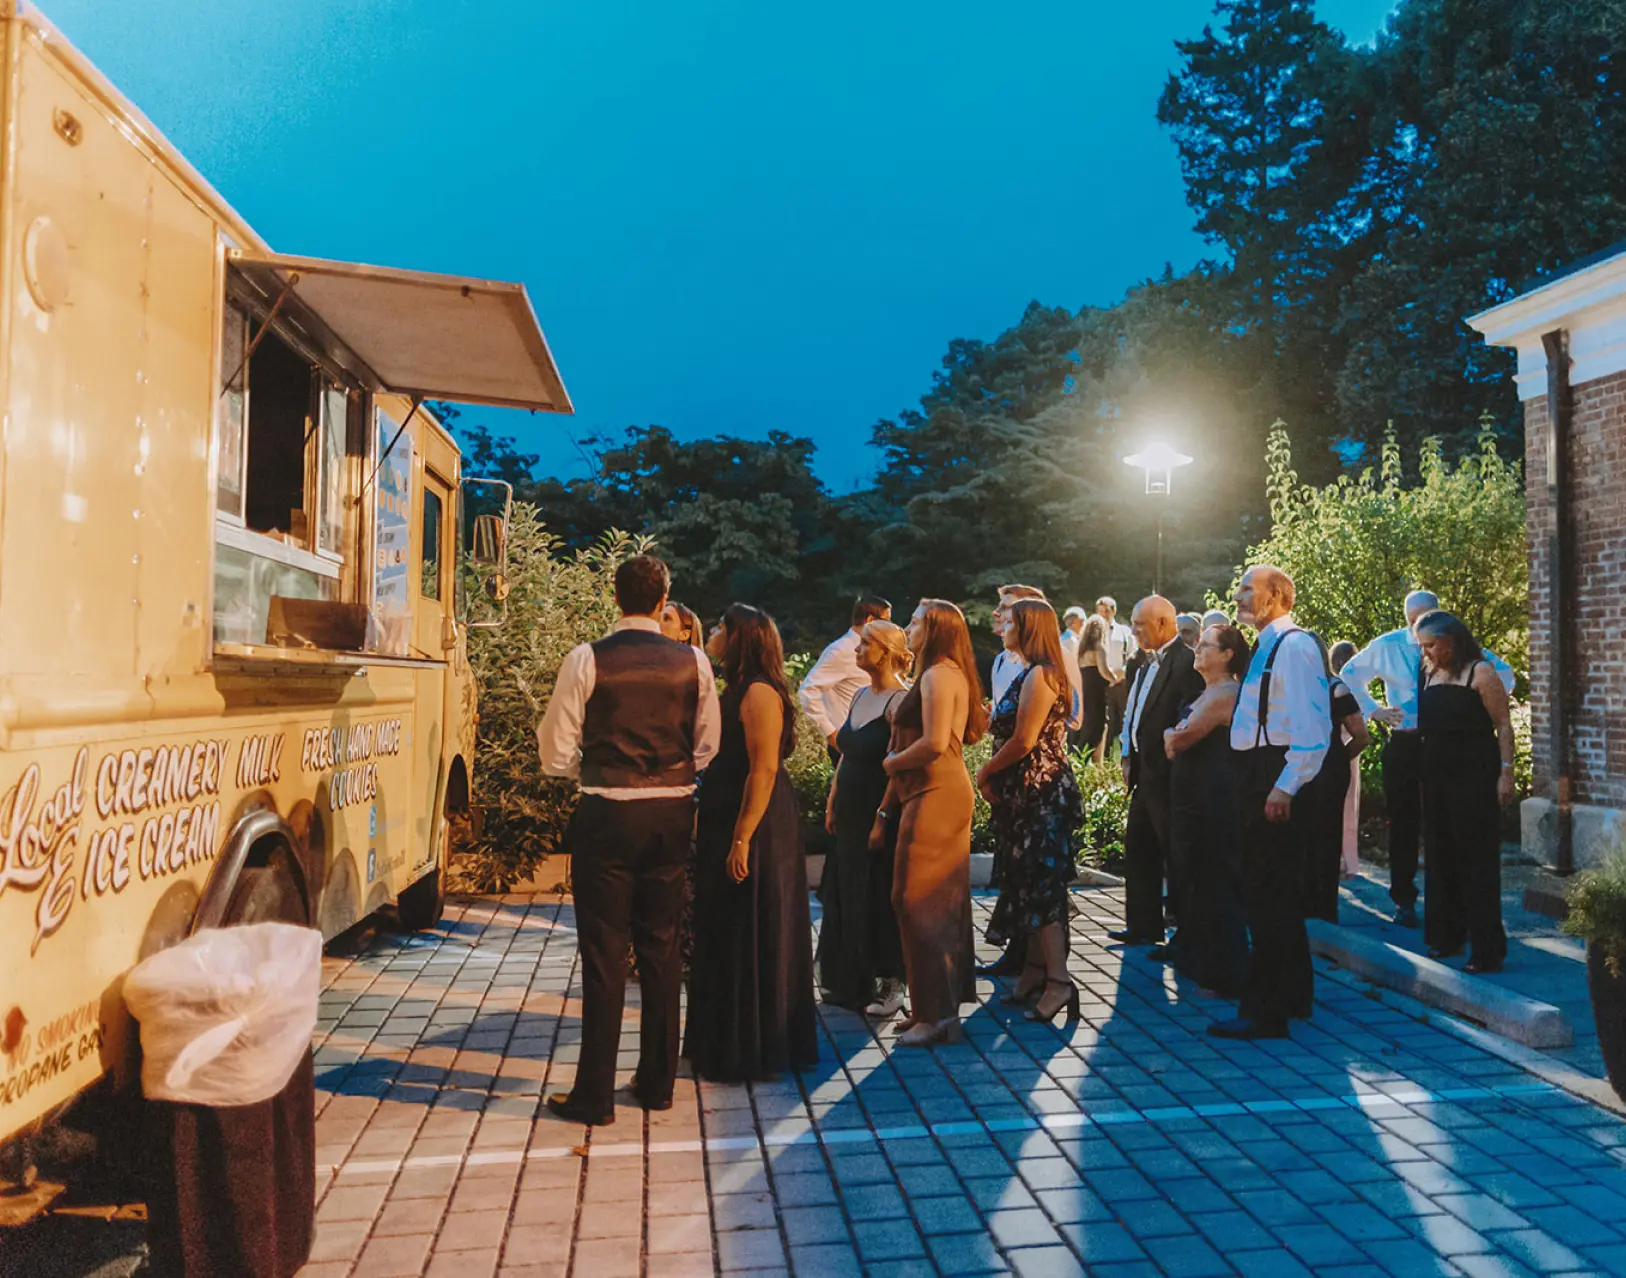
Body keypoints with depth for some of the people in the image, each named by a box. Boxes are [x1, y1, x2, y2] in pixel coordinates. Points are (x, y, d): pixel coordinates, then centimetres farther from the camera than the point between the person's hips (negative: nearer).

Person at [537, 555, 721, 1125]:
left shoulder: (587, 660, -9)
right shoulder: (694, 663, -1)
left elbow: (556, 755, -6)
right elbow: (706, 750, 5)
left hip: (607, 818, -3)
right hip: (671, 815, 3)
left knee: (604, 952, 4)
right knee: (661, 948, 14)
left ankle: (594, 1095, 13)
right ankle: (657, 1081, 26)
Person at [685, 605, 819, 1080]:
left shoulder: (759, 693, -17)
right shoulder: (737, 690, 13)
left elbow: (764, 770, -24)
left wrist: (742, 839, -26)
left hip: (754, 831, -10)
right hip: (724, 826, 10)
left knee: (750, 939, 1)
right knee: (725, 937, 18)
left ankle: (752, 1050, 15)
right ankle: (724, 1041, 32)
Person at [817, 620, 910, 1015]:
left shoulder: (899, 701, -15)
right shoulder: (861, 697, 12)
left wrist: (883, 818, -21)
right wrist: (832, 803, 15)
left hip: (879, 816, -8)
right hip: (849, 815, 8)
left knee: (877, 900, 0)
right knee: (846, 898, 13)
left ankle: (890, 985, 15)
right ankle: (853, 984, 26)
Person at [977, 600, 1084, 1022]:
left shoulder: (1039, 675, -16)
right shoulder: (1029, 674, 15)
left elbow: (1024, 741, -21)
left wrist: (986, 772, -8)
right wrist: (995, 775, 5)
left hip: (1040, 789, -10)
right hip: (1029, 790, 10)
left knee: (1041, 880, -8)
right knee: (1030, 877, 14)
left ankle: (1058, 981, -5)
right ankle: (1036, 968, 23)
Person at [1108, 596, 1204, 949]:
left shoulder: (1186, 662, -17)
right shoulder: (1148, 663, 12)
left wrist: (1169, 758, -18)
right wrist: (1128, 757, 9)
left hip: (1167, 776, -10)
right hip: (1145, 774, 10)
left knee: (1176, 858, 1)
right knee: (1138, 851, 17)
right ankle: (1143, 926, 30)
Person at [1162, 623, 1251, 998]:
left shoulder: (1224, 694, -17)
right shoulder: (1209, 692, 16)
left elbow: (1182, 739, -21)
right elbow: (1175, 744, 16)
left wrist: (1171, 735, -1)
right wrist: (1176, 739, -4)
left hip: (1215, 804, -10)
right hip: (1198, 799, 10)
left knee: (1217, 886, -1)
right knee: (1202, 881, 17)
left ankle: (1228, 976, 9)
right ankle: (1201, 960, 30)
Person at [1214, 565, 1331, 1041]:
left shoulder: (1295, 646, -14)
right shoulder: (1267, 647, 16)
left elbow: (1314, 726, -21)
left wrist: (1286, 787, -24)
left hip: (1276, 783, -10)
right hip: (1256, 778, 10)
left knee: (1268, 898, -5)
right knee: (1271, 894, 19)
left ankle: (1265, 1012, 3)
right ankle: (1293, 994, 33)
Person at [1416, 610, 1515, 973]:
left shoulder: (1480, 672, -7)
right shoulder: (1429, 675, 11)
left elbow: (1503, 725, -9)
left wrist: (1506, 772, -15)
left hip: (1474, 775, -6)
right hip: (1437, 776, 7)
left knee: (1477, 859, -4)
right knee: (1440, 856, 10)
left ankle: (1487, 948, 1)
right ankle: (1447, 936, 21)